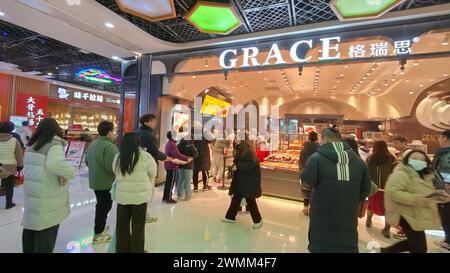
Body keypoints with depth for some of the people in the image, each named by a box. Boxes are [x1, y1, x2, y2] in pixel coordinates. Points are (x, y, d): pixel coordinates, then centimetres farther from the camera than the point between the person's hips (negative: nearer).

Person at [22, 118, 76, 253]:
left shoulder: (32, 145, 9)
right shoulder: (54, 145, -18)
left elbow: (30, 167, 16)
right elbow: (55, 164, -36)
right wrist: (71, 172, -22)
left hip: (31, 192, 8)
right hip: (48, 195, -8)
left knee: (31, 226, 22)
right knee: (47, 230, 6)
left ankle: (28, 249, 38)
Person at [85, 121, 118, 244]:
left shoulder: (92, 144, 7)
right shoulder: (109, 146, -24)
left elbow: (87, 162, 16)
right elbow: (113, 166, -31)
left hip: (95, 181, 10)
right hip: (106, 182, -9)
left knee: (100, 206, 25)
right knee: (104, 207, 5)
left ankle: (100, 227, 42)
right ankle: (98, 235, 16)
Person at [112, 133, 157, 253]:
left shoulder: (118, 157, 0)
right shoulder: (145, 156, -11)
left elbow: (116, 174, 12)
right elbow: (153, 174, 1)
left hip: (122, 195, 4)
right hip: (140, 195, -3)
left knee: (122, 224, 18)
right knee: (138, 225, 10)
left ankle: (122, 249, 32)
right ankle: (137, 250, 22)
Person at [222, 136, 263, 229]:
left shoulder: (248, 151, -19)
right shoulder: (239, 149, 8)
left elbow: (251, 164, -28)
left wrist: (238, 166, -24)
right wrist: (235, 166, -1)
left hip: (249, 180, -9)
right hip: (240, 179, 9)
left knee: (250, 200, 3)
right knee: (236, 198, 16)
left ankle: (258, 220, 22)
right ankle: (230, 217, 29)